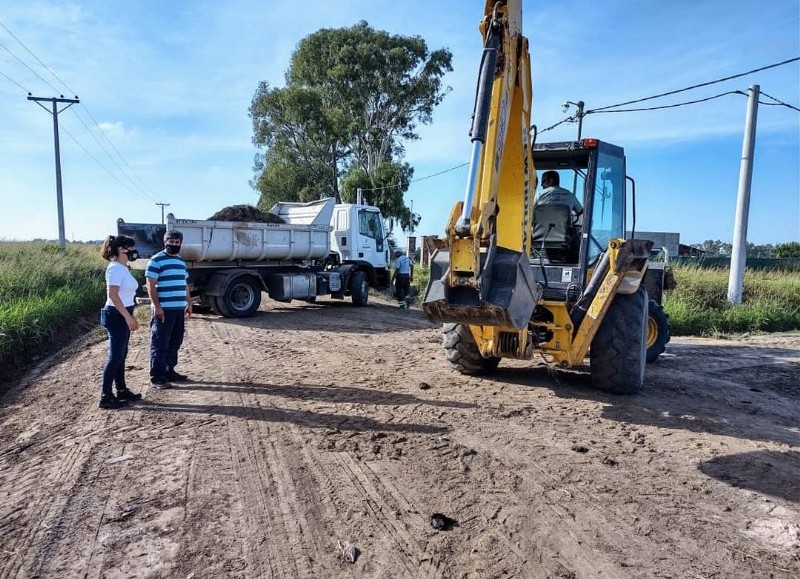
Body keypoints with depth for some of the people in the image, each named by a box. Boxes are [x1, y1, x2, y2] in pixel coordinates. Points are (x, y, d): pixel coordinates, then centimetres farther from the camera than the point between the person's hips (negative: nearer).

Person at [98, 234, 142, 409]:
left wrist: (130, 316, 19)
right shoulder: (116, 268, -16)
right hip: (117, 316, -10)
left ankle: (121, 391, 25)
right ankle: (106, 397, 3)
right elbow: (113, 295, -23)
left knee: (121, 355, 15)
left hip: (123, 315, 10)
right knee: (115, 357, -4)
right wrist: (127, 317, -23)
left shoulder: (123, 268, 13)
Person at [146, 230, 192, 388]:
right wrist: (157, 306, -18)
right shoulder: (156, 260, -7)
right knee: (160, 344, -4)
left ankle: (169, 371, 25)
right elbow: (151, 285, -12)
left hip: (179, 308, 8)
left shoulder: (181, 261, 17)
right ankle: (156, 377, 1)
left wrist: (189, 303, 19)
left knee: (175, 342, 14)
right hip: (164, 309, -8)